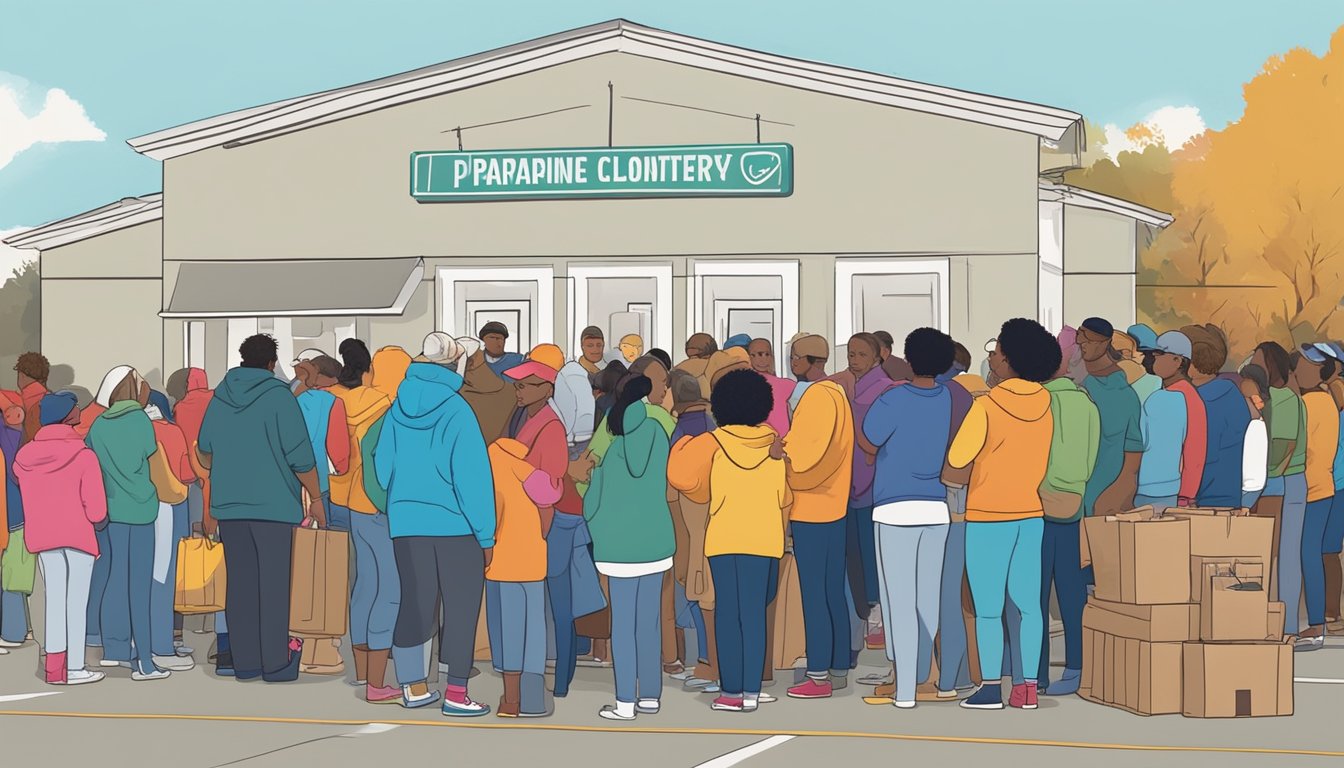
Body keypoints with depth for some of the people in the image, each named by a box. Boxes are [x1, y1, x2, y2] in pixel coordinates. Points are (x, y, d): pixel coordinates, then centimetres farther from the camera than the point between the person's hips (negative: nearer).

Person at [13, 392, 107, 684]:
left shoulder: (26, 456, 4)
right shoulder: (83, 456, -11)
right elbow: (96, 509, -13)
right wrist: (98, 518, 7)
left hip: (42, 535, 5)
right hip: (78, 534, -5)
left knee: (54, 600, 12)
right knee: (76, 601, 1)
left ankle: (55, 667, 12)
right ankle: (74, 668, 2)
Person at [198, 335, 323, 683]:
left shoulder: (220, 396, 9)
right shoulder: (278, 395, -7)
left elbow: (204, 450, 21)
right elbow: (300, 455, -10)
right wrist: (316, 498, 0)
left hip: (229, 503, 5)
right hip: (274, 502, -5)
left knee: (240, 583, 9)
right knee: (274, 584, -1)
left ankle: (245, 661, 11)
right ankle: (275, 663, -1)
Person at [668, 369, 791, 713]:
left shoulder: (714, 443, -3)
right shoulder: (773, 443, 2)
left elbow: (684, 478, -11)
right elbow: (785, 497, 6)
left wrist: (706, 496, 9)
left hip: (723, 539, -1)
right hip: (764, 539, 1)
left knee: (727, 613, 4)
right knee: (755, 614, 3)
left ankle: (731, 691, 3)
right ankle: (751, 692, 1)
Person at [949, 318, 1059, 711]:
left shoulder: (987, 405, -14)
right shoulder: (1044, 405, 3)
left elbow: (957, 457, -13)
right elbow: (1046, 460, 12)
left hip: (988, 515, -5)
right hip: (1032, 512, 5)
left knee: (988, 607, 0)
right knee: (1028, 603, 7)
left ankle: (991, 689, 0)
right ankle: (1028, 687, 8)